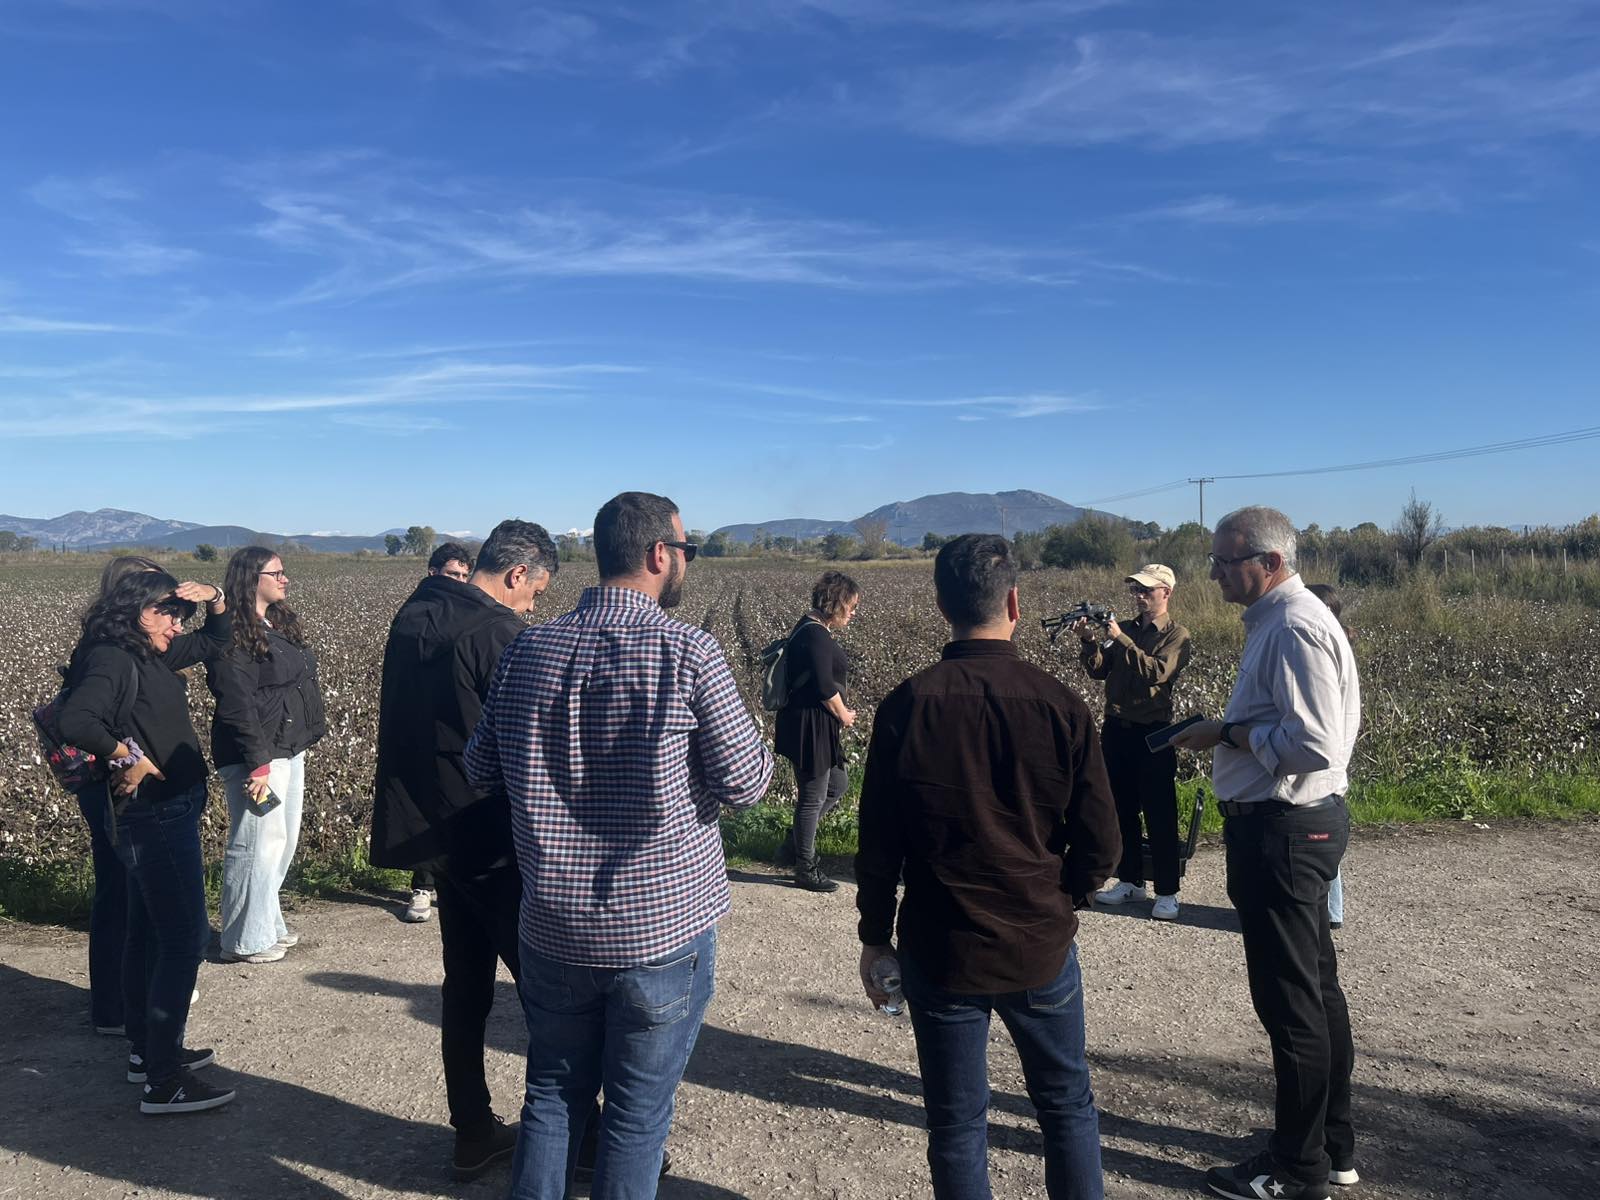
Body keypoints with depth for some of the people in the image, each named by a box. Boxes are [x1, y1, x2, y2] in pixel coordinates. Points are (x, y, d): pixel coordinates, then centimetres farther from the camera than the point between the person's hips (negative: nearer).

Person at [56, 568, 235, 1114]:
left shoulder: (152, 657, 10)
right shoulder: (111, 659, -16)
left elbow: (215, 640, 23)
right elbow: (75, 720, -33)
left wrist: (216, 600, 5)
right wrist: (128, 755, -22)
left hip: (167, 813, 10)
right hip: (153, 815, -10)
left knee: (148, 933, 18)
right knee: (185, 936, -9)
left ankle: (147, 1050, 32)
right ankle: (163, 1080, -2)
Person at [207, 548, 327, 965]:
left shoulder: (281, 624, 14)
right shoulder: (234, 635, -15)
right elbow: (237, 705, -20)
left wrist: (312, 728, 17)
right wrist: (258, 762, -22)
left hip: (289, 750, 10)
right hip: (257, 756, -10)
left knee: (283, 841, 17)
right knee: (258, 844, -4)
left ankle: (267, 923, 30)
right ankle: (245, 941, 9)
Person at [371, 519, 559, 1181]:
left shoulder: (413, 615, 7)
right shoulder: (497, 632, -19)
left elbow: (417, 722, 13)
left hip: (432, 827, 8)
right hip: (489, 835, -8)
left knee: (466, 983, 17)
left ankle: (474, 1133, 27)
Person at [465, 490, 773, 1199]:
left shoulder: (529, 649, -1)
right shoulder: (688, 652, -16)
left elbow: (481, 769, 8)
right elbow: (746, 783, -12)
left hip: (554, 927, 4)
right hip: (664, 927, -4)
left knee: (554, 1096, 21)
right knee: (639, 1113, 13)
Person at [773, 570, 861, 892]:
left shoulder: (811, 628, 11)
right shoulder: (816, 634, -21)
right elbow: (824, 687, -23)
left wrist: (840, 712, 8)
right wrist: (844, 715, -7)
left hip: (815, 726, 11)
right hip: (809, 728, -11)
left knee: (837, 784, 21)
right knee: (813, 797, 3)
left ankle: (794, 843, 30)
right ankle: (805, 869, 19)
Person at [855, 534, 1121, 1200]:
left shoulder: (906, 707, -12)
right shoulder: (1060, 705, -11)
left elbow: (878, 843, -7)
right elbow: (1100, 844, -7)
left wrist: (874, 936, 6)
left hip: (940, 951, 0)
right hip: (1042, 946, 1)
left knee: (956, 1122, 14)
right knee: (1066, 1105, 22)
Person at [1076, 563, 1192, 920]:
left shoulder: (1176, 635, -4)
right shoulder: (1125, 629, 11)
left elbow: (1157, 672, -20)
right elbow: (1099, 671, 3)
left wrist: (1120, 639, -23)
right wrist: (1090, 641, -14)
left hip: (1153, 733, -5)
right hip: (1116, 729, 6)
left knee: (1160, 814, -1)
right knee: (1122, 809, 13)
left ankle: (1167, 893, 6)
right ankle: (1130, 881, 25)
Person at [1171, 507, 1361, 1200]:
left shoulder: (1294, 628, -19)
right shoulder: (1278, 619, 12)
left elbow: (1313, 746, -25)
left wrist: (1226, 735, -16)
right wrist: (1229, 733, 7)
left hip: (1283, 831, -11)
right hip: (1293, 827, 11)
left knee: (1289, 1001, 2)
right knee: (1317, 990, 20)